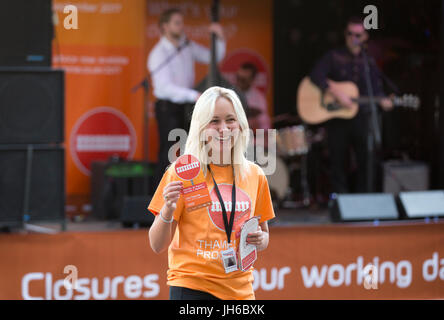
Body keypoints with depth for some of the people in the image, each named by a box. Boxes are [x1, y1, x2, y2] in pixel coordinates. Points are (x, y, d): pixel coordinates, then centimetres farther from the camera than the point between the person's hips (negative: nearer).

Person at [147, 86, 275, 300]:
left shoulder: (255, 175, 8)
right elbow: (158, 246, -5)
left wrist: (259, 240, -2)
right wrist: (167, 211, -23)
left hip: (240, 289, 4)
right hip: (191, 288, -4)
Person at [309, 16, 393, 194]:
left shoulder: (369, 62, 10)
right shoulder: (334, 57, 0)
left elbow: (377, 88, 10)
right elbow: (316, 76, -13)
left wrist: (382, 101, -13)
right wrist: (337, 94, -22)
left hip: (362, 118, 2)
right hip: (337, 118, -2)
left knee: (366, 161, -1)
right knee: (338, 161, 3)